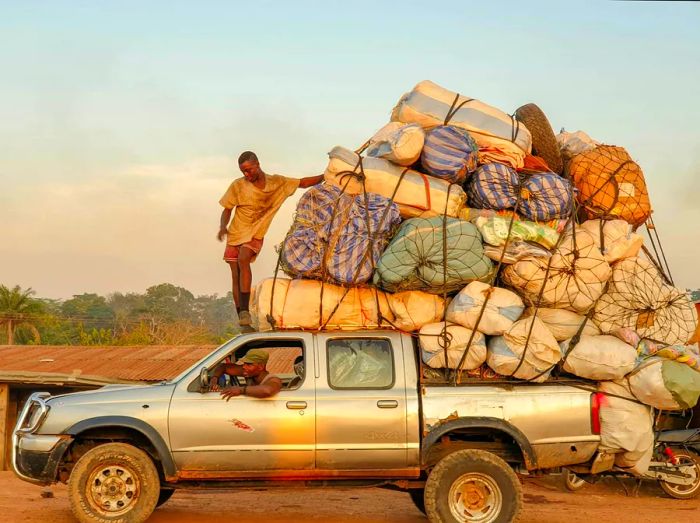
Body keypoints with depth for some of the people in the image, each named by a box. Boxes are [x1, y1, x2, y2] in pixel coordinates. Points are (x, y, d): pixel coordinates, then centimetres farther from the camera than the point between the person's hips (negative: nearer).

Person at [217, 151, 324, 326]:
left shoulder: (277, 182, -3)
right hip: (235, 234, 2)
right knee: (236, 275, -2)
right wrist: (223, 226, -17)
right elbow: (227, 209, 1)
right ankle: (242, 319, 7)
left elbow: (303, 183, 5)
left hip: (255, 236, -2)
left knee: (243, 260, -29)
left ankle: (245, 310, -33)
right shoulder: (238, 186, -6)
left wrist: (326, 176, -4)